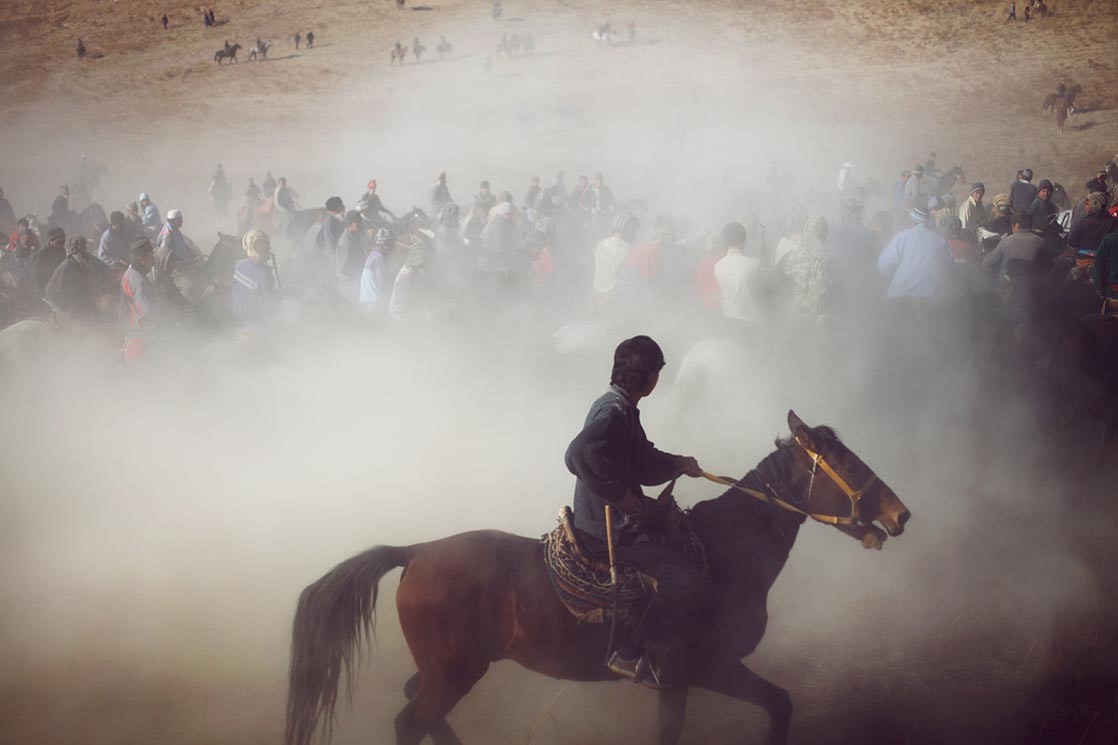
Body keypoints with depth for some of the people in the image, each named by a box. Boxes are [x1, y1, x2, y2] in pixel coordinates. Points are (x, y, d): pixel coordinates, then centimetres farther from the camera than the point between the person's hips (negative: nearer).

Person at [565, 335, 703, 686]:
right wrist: (620, 493, -28)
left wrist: (678, 464, 11)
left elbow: (643, 461, 25)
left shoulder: (622, 407, 13)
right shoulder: (614, 410, -21)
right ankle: (631, 656, -10)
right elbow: (580, 455, -37)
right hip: (608, 528, -11)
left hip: (619, 519, 11)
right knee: (682, 576, -16)